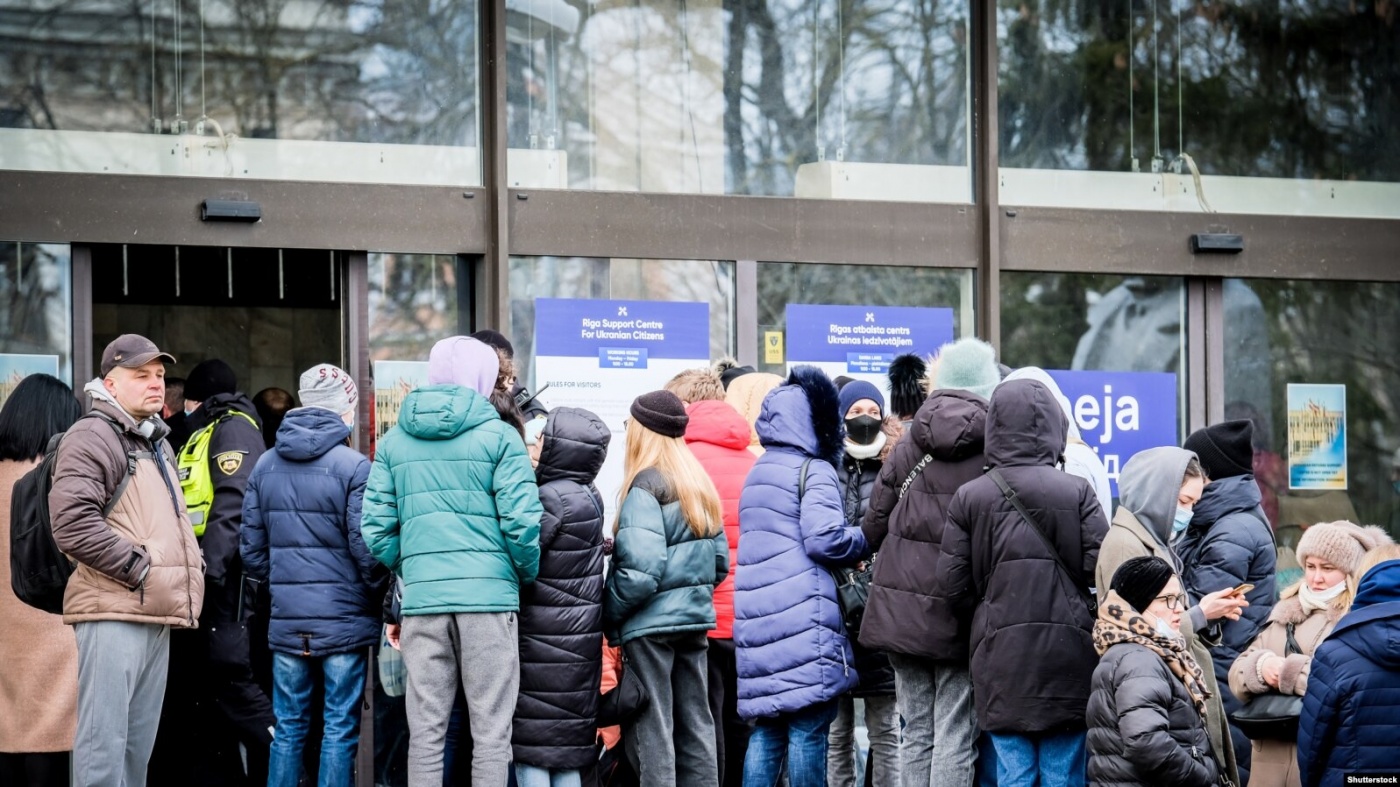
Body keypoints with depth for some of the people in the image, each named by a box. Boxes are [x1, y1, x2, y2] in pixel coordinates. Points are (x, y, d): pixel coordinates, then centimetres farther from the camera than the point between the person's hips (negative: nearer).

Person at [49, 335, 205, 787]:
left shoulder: (157, 444, 23)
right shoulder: (93, 437, -7)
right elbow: (72, 523, -20)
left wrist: (189, 568, 17)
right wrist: (137, 568, -17)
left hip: (157, 614, 9)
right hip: (114, 614, -9)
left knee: (139, 743, 12)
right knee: (103, 742, -12)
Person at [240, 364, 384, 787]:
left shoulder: (265, 465, 6)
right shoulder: (353, 467, -11)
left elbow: (252, 547, 9)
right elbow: (366, 547, -12)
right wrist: (378, 594, 5)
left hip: (286, 621, 5)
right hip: (343, 620, -5)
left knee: (288, 729, 11)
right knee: (339, 729, 1)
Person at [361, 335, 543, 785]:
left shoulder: (395, 441, 10)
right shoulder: (499, 436, -1)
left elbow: (376, 528, 6)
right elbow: (522, 523, -7)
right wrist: (529, 574, 9)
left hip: (422, 597, 3)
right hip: (489, 594, -3)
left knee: (425, 731, 7)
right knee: (490, 731, 1)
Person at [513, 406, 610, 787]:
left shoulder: (551, 499, -16)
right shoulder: (589, 498, 9)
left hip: (542, 641, -8)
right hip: (580, 638, 8)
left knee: (531, 749, -4)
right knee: (568, 754, 11)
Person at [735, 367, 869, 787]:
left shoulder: (757, 473, 20)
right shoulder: (813, 471, -6)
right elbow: (825, 539, -17)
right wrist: (864, 539, 1)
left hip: (758, 618, 8)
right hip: (801, 619, -8)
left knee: (766, 730, 10)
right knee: (808, 731, -4)